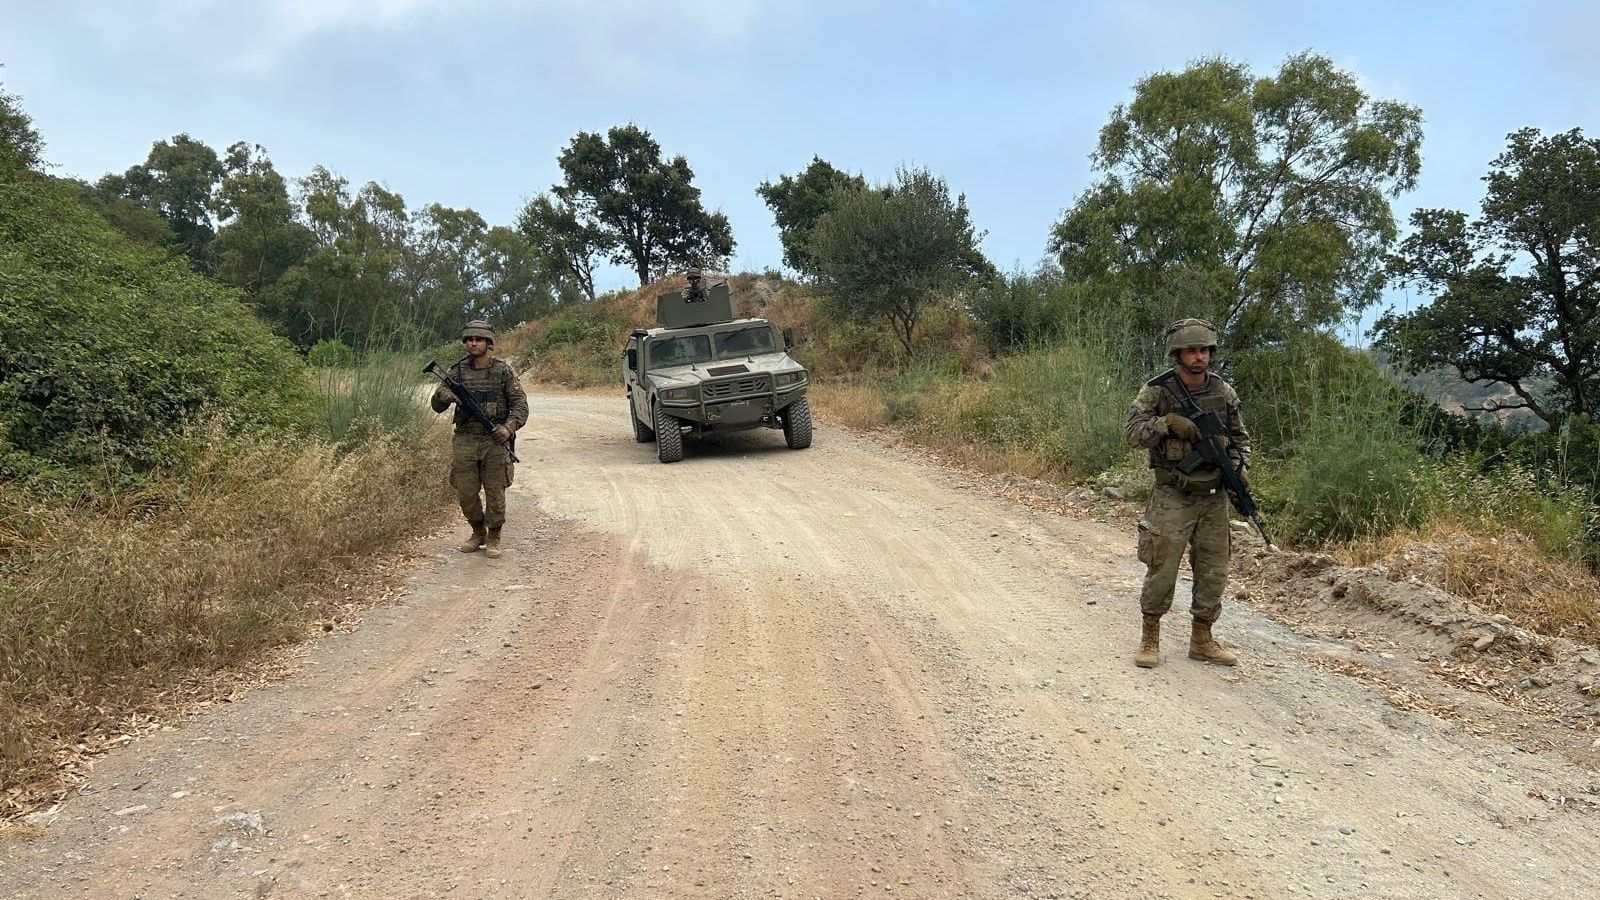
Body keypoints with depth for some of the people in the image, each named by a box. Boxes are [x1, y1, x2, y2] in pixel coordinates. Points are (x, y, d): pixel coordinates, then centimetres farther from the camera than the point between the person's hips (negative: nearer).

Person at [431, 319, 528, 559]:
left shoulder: (503, 370, 0)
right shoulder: (458, 371, 6)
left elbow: (520, 404, 1)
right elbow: (437, 407, 8)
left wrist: (509, 427, -16)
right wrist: (442, 397, -16)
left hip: (494, 440, -2)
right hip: (465, 440, 2)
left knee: (495, 492, 2)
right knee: (465, 493, 4)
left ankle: (494, 538, 18)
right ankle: (478, 532, 26)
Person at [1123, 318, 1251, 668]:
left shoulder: (1224, 392, 4)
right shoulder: (1157, 391, -8)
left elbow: (1240, 436, 14)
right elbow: (1133, 432, -15)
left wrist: (1238, 466, -3)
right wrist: (1168, 422, -28)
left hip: (1214, 496, 4)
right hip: (1173, 497, -4)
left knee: (1213, 573, 8)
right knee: (1162, 570, -4)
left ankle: (1202, 640, 21)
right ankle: (1150, 638, 11)